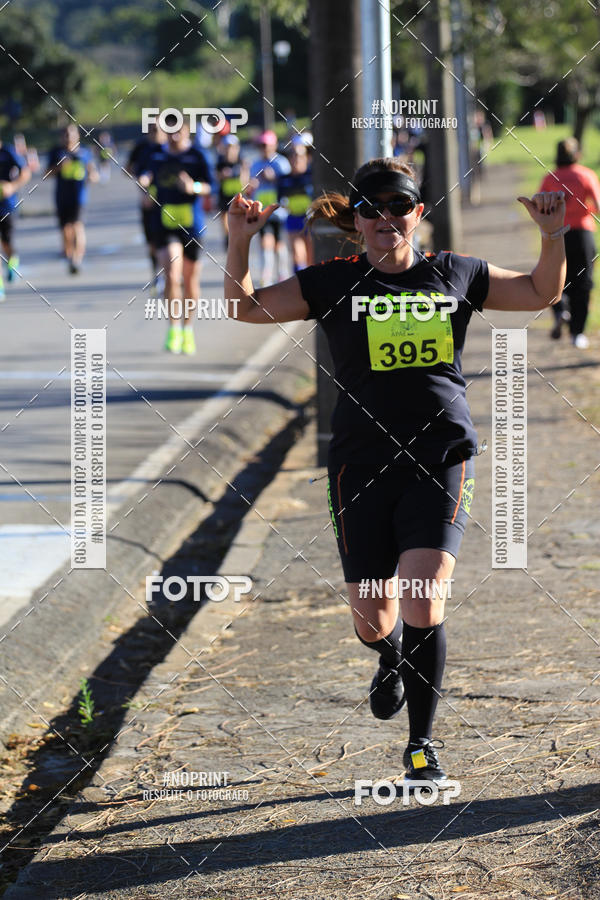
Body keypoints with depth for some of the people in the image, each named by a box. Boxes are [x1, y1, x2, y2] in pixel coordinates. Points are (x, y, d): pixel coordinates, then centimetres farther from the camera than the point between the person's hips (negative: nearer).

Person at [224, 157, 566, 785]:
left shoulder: (454, 275, 8)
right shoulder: (333, 283, 4)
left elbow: (541, 293, 20)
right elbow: (245, 306, 1)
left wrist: (552, 236, 3)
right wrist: (239, 244, -15)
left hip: (441, 459, -1)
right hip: (361, 465, 1)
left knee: (422, 602, -16)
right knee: (372, 619, 3)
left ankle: (422, 743, -1)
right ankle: (393, 661, 43)